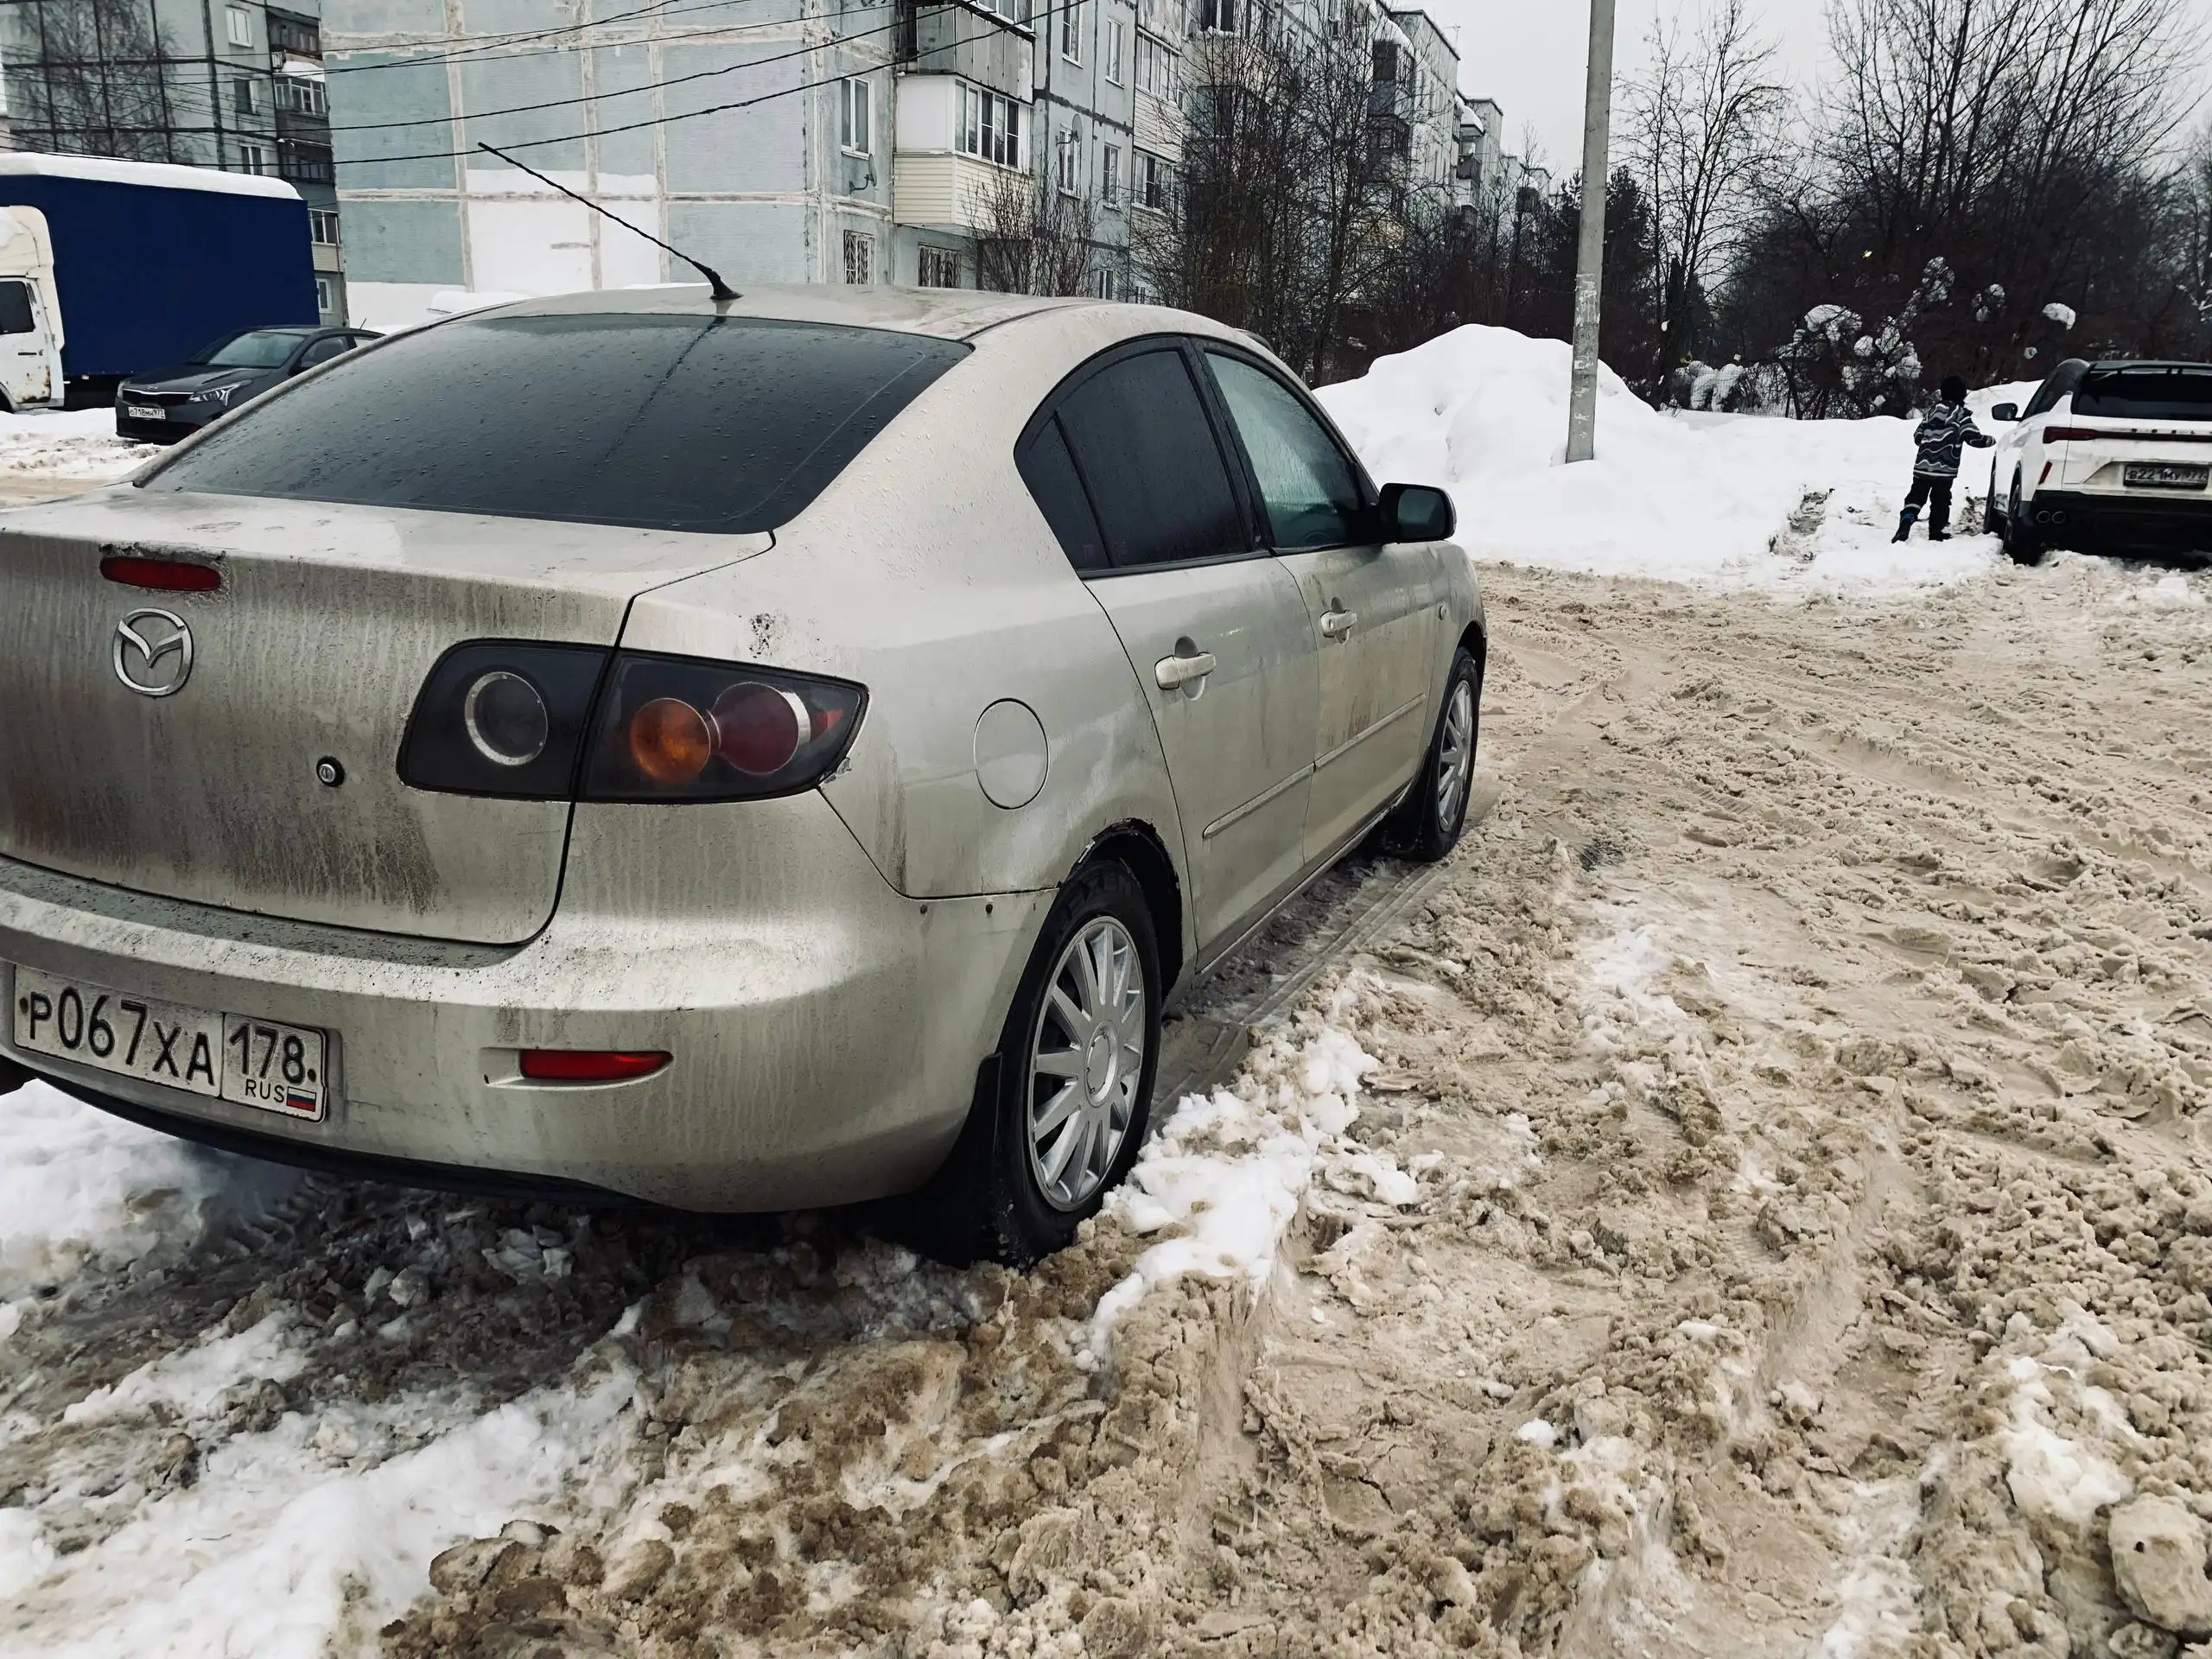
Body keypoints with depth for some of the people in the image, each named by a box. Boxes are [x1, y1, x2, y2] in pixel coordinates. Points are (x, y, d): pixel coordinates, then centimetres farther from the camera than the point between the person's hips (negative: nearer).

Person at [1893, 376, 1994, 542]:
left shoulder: (1932, 411, 11)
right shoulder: (1960, 414, -4)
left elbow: (1918, 436, 16)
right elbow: (1975, 438, -6)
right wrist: (1991, 440, 12)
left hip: (1923, 466, 4)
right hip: (1945, 468, -4)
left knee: (1915, 496, 8)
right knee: (1940, 502, 5)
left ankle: (1905, 523, -14)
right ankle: (1937, 534, 11)